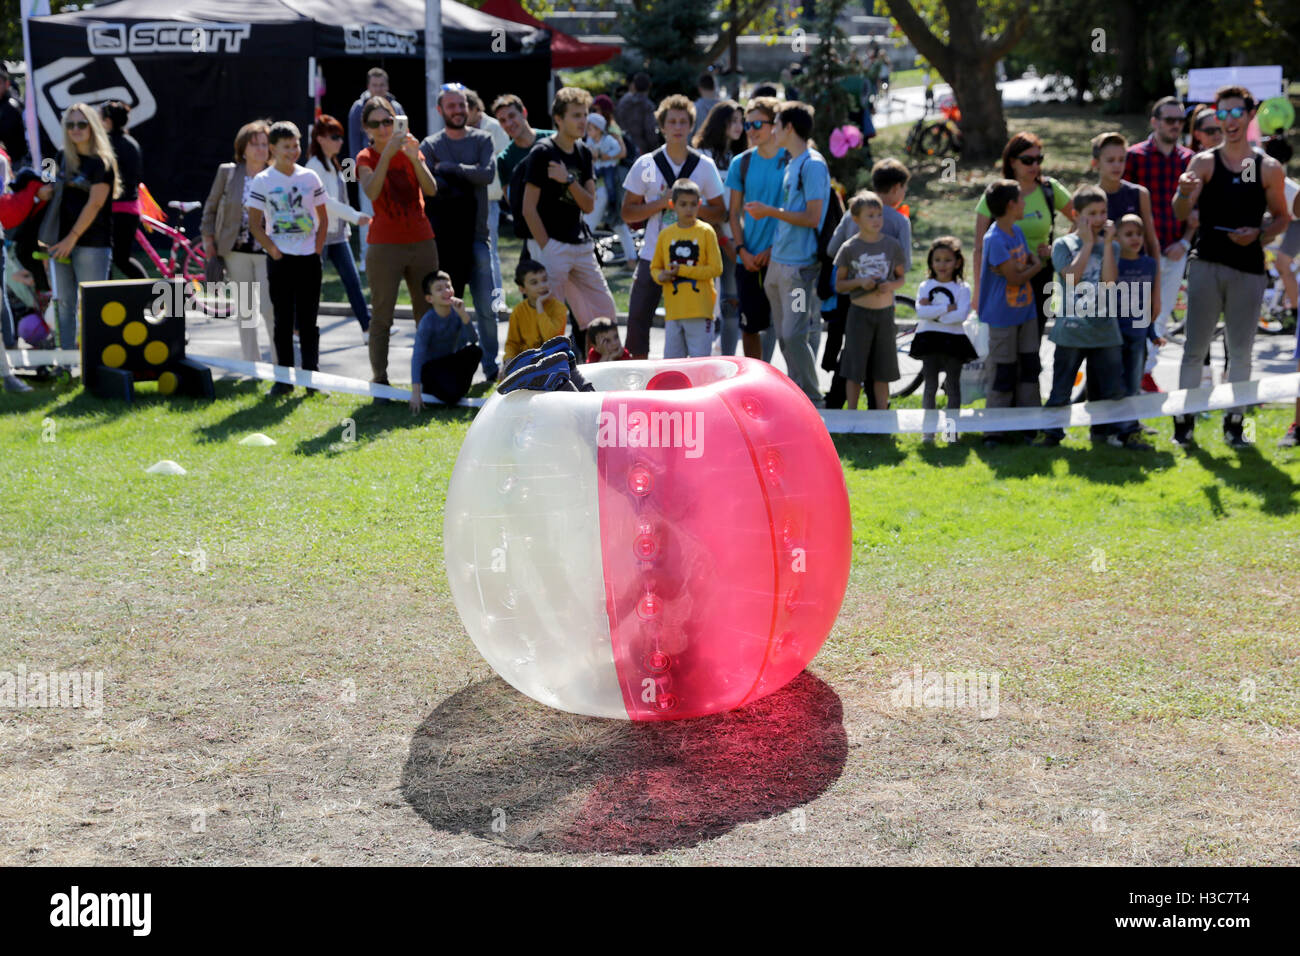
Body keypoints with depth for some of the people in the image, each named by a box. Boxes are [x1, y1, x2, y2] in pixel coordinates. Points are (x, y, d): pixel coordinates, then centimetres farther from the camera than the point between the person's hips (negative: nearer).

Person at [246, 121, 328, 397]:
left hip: (309, 259, 1)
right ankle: (284, 378, 9)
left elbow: (323, 219, 11)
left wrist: (318, 249, 0)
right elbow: (254, 224, 1)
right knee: (283, 320, 3)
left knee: (308, 321, 4)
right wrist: (273, 250, -9)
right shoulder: (262, 181, -1)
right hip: (280, 260, -1)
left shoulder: (310, 177, 5)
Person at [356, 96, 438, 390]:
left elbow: (431, 190, -7)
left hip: (421, 241, 3)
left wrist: (414, 157, -21)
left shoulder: (410, 150, 9)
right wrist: (387, 154, -28)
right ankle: (379, 377, -1)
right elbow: (371, 192, -21)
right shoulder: (366, 158, 1)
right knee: (381, 315, -4)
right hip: (384, 245, -3)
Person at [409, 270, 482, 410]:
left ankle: (459, 387, -1)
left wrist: (463, 315, -36)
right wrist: (415, 393, -33)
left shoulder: (457, 312, -11)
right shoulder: (428, 321, -23)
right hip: (431, 366, -5)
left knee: (475, 351, -22)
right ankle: (430, 387, 6)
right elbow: (417, 357, -27)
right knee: (451, 394, -29)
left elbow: (473, 340, -22)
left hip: (450, 362, 5)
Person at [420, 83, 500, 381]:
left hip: (476, 235, 1)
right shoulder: (430, 146, 5)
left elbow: (488, 174, -9)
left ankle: (491, 366, 11)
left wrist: (450, 168, -8)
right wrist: (467, 177, -12)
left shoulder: (482, 140, 9)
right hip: (444, 239, -1)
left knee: (486, 308, 1)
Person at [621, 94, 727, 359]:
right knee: (637, 319, -2)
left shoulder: (704, 166, 5)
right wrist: (662, 202, -12)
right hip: (652, 256, 0)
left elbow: (719, 213, 8)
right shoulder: (646, 164, 3)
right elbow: (628, 213, 1)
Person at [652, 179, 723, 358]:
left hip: (700, 308, -3)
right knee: (671, 359, 7)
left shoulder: (706, 231, -1)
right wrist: (661, 276, -7)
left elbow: (715, 268, -5)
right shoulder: (666, 234, 8)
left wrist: (682, 270, -11)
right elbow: (655, 267, 17)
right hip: (673, 309, 3)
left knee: (700, 360, -3)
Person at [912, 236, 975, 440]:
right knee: (930, 386, 4)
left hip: (953, 340, -1)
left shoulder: (962, 288, 1)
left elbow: (960, 315, -14)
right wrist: (947, 308, -14)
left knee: (953, 386, 5)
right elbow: (921, 312, -10)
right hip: (929, 340, 1)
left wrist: (933, 312, -14)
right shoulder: (925, 286, 6)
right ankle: (928, 430, 10)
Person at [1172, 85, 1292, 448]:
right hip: (1207, 265, -1)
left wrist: (1259, 236, -8)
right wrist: (1183, 193, -32)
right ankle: (1183, 422, 5)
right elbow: (1181, 213, -9)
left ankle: (1234, 424, 16)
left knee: (1240, 350, 7)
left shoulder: (1269, 168, 5)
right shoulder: (1204, 162, 2)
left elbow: (1282, 217, 12)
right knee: (1195, 347, 0)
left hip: (1249, 268, 1)